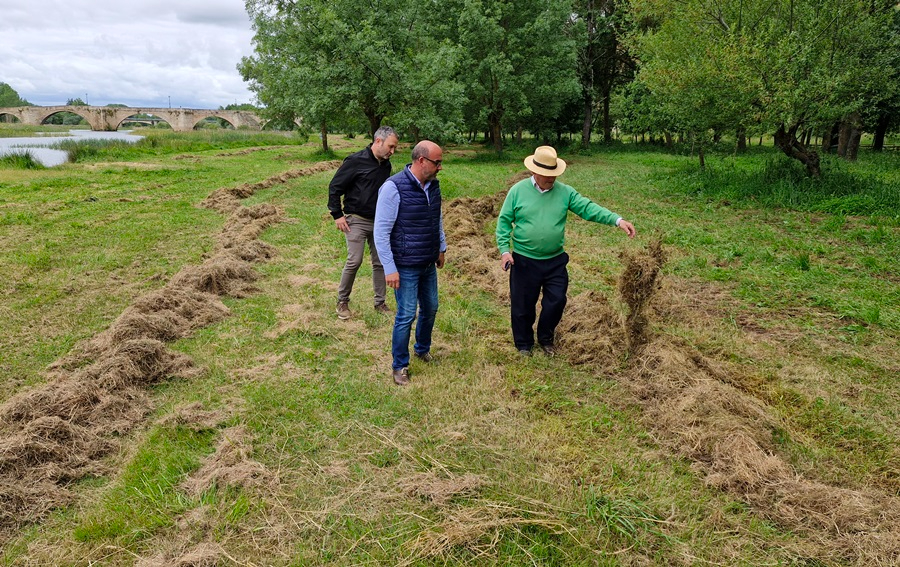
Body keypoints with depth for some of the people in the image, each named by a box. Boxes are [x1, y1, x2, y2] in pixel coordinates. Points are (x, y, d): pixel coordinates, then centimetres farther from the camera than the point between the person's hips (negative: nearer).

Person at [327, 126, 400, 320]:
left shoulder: (386, 165, 7)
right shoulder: (356, 161, -13)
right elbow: (334, 187, -9)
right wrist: (337, 215, -11)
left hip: (379, 222, 6)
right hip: (356, 221, -6)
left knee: (380, 262, 7)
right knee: (354, 262, -9)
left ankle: (380, 302, 20)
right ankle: (342, 302, 9)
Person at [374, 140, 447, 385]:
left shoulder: (433, 185, 1)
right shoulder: (393, 188, -20)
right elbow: (381, 232, -18)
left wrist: (441, 248, 21)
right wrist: (389, 268, -18)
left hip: (429, 264, 7)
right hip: (405, 267, -7)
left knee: (430, 308, 18)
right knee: (406, 315, 0)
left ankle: (423, 349, 42)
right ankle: (400, 365, 18)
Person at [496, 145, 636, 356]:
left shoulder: (565, 192, -2)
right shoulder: (518, 191, -6)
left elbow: (588, 208, -9)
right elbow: (504, 221, -2)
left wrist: (617, 220, -21)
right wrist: (504, 250, -12)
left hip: (555, 261, 2)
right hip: (524, 260, -2)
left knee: (556, 301, 8)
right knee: (522, 305, 8)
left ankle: (546, 339, 33)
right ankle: (524, 345, 29)